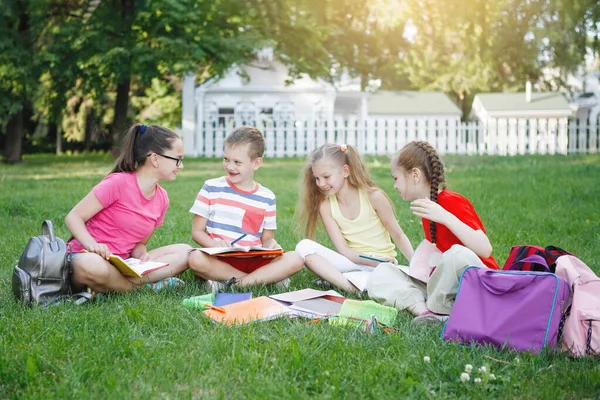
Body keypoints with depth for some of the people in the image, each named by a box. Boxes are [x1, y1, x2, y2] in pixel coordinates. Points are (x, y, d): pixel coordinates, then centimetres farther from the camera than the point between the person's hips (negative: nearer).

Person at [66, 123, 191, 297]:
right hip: (88, 256, -7)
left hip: (120, 265, 7)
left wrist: (142, 255, -12)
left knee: (185, 252, -8)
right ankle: (146, 285, -16)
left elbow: (140, 243, 12)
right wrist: (93, 245, -31)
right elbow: (73, 217, -13)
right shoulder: (118, 183, -14)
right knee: (92, 266, -43)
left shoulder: (161, 198, 6)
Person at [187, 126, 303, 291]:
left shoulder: (266, 197, 8)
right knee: (196, 259, -35)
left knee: (294, 259, -23)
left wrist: (271, 245, -13)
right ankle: (268, 278, -24)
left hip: (253, 261, 2)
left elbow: (267, 238, 13)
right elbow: (197, 231, 3)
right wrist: (215, 245, -18)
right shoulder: (212, 188, 3)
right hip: (219, 261, -1)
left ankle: (235, 283, -25)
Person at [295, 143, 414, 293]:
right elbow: (343, 250, -8)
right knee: (304, 247, -23)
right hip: (353, 262, 4)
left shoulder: (373, 196, -9)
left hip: (382, 264, -4)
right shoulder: (326, 206, -2)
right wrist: (375, 260, -24)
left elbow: (398, 236, -1)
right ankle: (352, 288, -35)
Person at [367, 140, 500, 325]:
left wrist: (445, 217, -32)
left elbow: (485, 250, -27)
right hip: (445, 288, 7)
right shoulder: (427, 206, 8)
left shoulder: (452, 202, -14)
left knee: (458, 254, -37)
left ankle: (434, 308, -13)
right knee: (380, 276, -4)